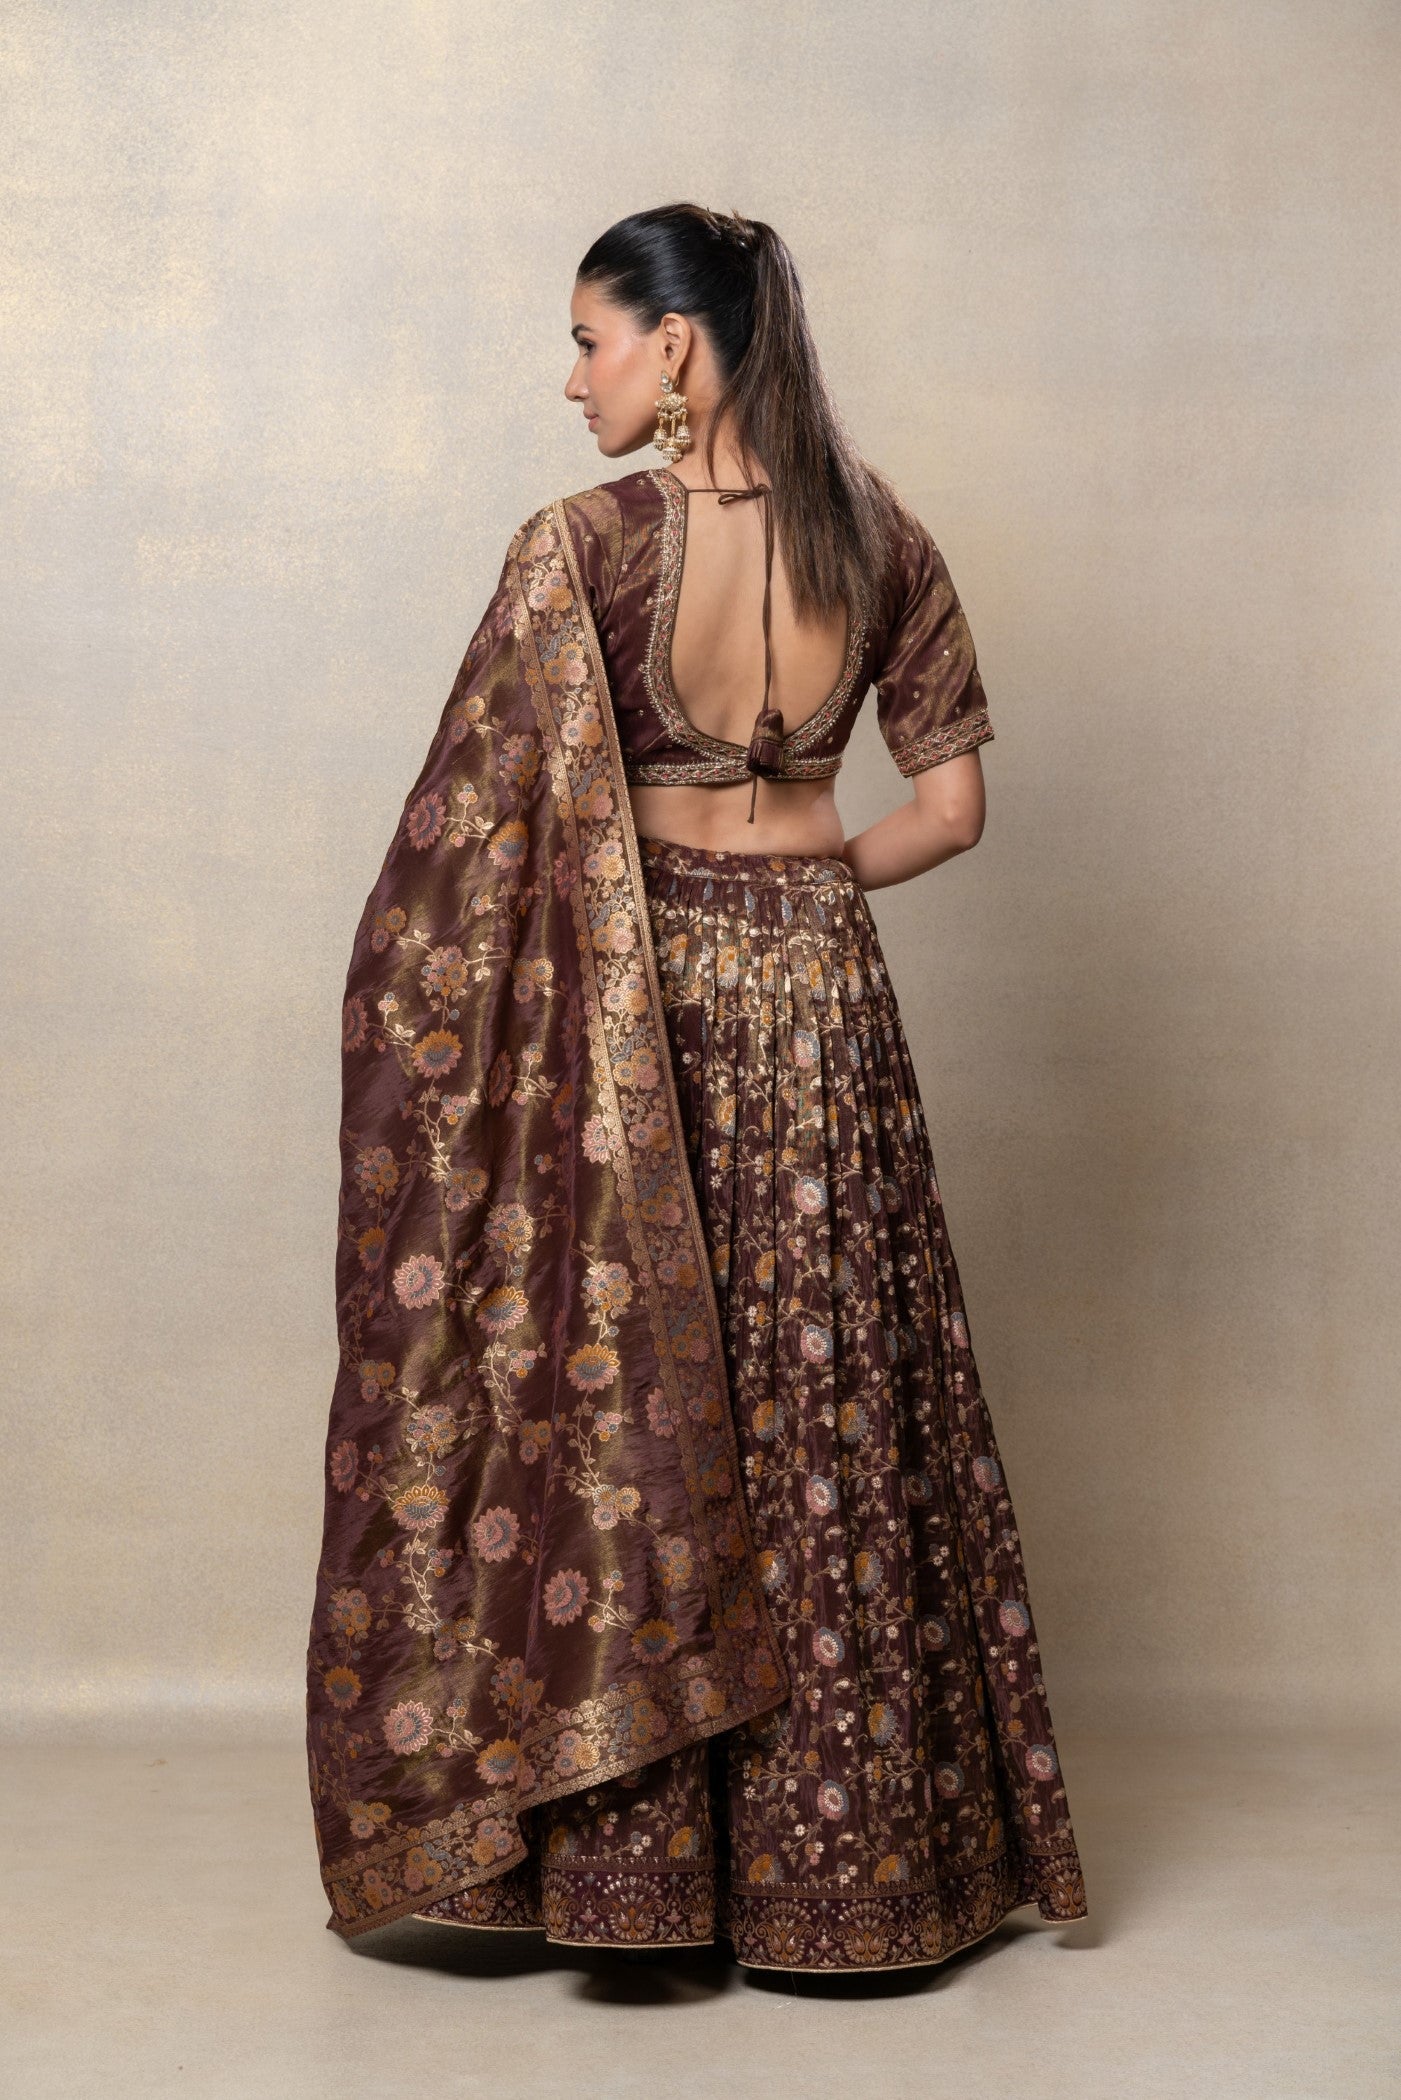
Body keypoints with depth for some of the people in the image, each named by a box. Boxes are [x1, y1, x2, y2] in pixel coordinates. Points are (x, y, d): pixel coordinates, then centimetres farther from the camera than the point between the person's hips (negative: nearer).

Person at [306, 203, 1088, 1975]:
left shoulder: (586, 545, -13)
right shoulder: (880, 540, 0)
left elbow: (476, 826, -12)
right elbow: (952, 802, 4)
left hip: (622, 1017, -4)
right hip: (820, 999, 4)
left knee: (606, 1409, 8)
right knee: (825, 1414, 13)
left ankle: (616, 1852, 19)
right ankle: (845, 1857, 25)